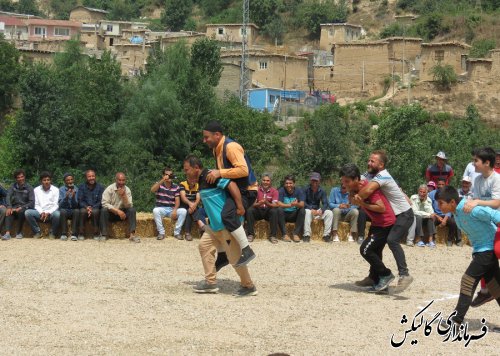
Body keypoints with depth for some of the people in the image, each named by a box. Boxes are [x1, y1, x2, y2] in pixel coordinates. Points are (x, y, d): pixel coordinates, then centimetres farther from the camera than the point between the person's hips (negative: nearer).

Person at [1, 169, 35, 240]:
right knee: (9, 212, -31)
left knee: (21, 211, -36)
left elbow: (32, 203, -8)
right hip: (14, 207, 2)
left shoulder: (29, 188, 1)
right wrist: (9, 207, -26)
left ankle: (19, 232, -19)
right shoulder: (13, 187, 10)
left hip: (24, 208, -2)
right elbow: (8, 198, -5)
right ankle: (7, 233, -44)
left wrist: (20, 208, -22)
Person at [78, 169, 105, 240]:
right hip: (85, 207, 1)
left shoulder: (100, 187, 3)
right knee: (83, 211, -34)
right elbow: (80, 200, 2)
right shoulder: (82, 186, 7)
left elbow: (101, 201, -3)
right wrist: (87, 207, -18)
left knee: (95, 211, -36)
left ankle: (96, 234, -26)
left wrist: (92, 208, -19)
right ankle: (81, 234, -28)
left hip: (96, 208, -1)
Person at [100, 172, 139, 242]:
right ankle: (103, 235, -28)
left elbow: (129, 206, -11)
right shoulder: (109, 189, -11)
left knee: (132, 210, -22)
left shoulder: (127, 190, -4)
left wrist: (124, 195, -27)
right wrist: (117, 211, -28)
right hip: (110, 213, -2)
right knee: (104, 210, -32)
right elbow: (104, 203, -21)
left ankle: (132, 234, -29)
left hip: (122, 213, 2)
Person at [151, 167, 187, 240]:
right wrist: (162, 180, -31)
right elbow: (152, 190, -22)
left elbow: (177, 200, -1)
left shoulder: (176, 187, 6)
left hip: (172, 209, 2)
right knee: (155, 210, -36)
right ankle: (161, 232, -25)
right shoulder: (159, 184, 1)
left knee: (183, 211, -25)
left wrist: (175, 210, -21)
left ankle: (177, 232, -16)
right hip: (161, 209, -2)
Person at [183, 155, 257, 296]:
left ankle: (249, 287, 10)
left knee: (235, 257, -4)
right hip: (216, 224, 11)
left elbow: (232, 185, -26)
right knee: (204, 246, 13)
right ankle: (211, 282, 16)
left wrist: (240, 208, -27)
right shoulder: (201, 180, 14)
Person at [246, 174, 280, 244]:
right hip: (258, 211, 1)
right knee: (249, 210, -28)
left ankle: (273, 236, -26)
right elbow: (253, 204, -9)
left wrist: (267, 203, -36)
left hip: (268, 211, -1)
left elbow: (275, 205, -15)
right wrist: (259, 204, -33)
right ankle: (250, 234, -22)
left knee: (275, 211, -32)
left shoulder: (274, 191, -5)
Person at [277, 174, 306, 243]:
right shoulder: (281, 191, -8)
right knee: (279, 210, -32)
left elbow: (302, 204, -18)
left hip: (294, 215, 1)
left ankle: (296, 234, -24)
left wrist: (296, 204, -44)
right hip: (284, 215, -1)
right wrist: (290, 205, -40)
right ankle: (284, 234, -29)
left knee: (302, 210, -27)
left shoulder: (299, 191, -5)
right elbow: (279, 204, -22)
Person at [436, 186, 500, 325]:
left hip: (487, 249, -9)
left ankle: (457, 320, -6)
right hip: (479, 250, 9)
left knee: (468, 281, -10)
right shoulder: (456, 211, 3)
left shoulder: (471, 209, -25)